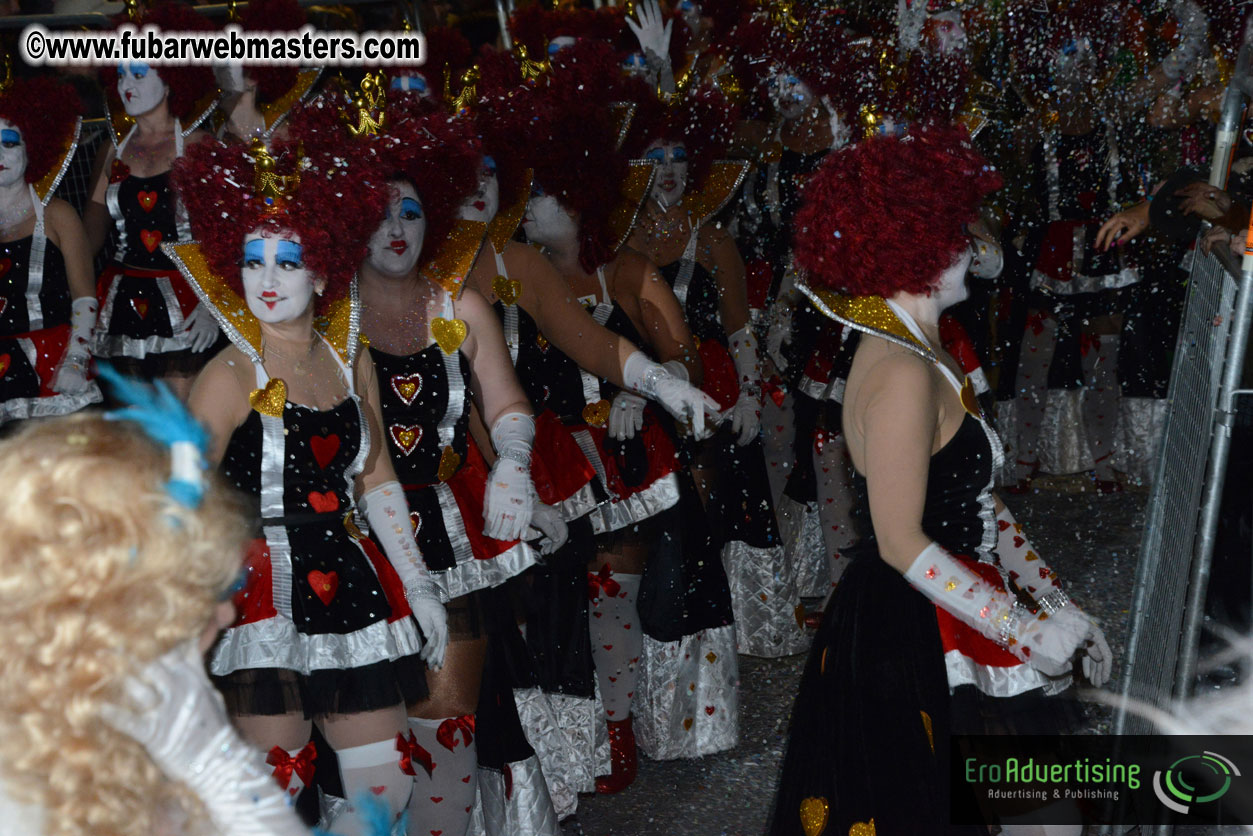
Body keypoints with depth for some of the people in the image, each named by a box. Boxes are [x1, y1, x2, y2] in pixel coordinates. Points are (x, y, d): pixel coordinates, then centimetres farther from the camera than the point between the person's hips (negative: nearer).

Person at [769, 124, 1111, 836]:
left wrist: (1058, 603, 7)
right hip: (910, 639, -10)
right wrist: (1027, 631, -19)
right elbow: (902, 544, -24)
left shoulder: (926, 355, 10)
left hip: (949, 631, 10)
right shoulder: (903, 373, -22)